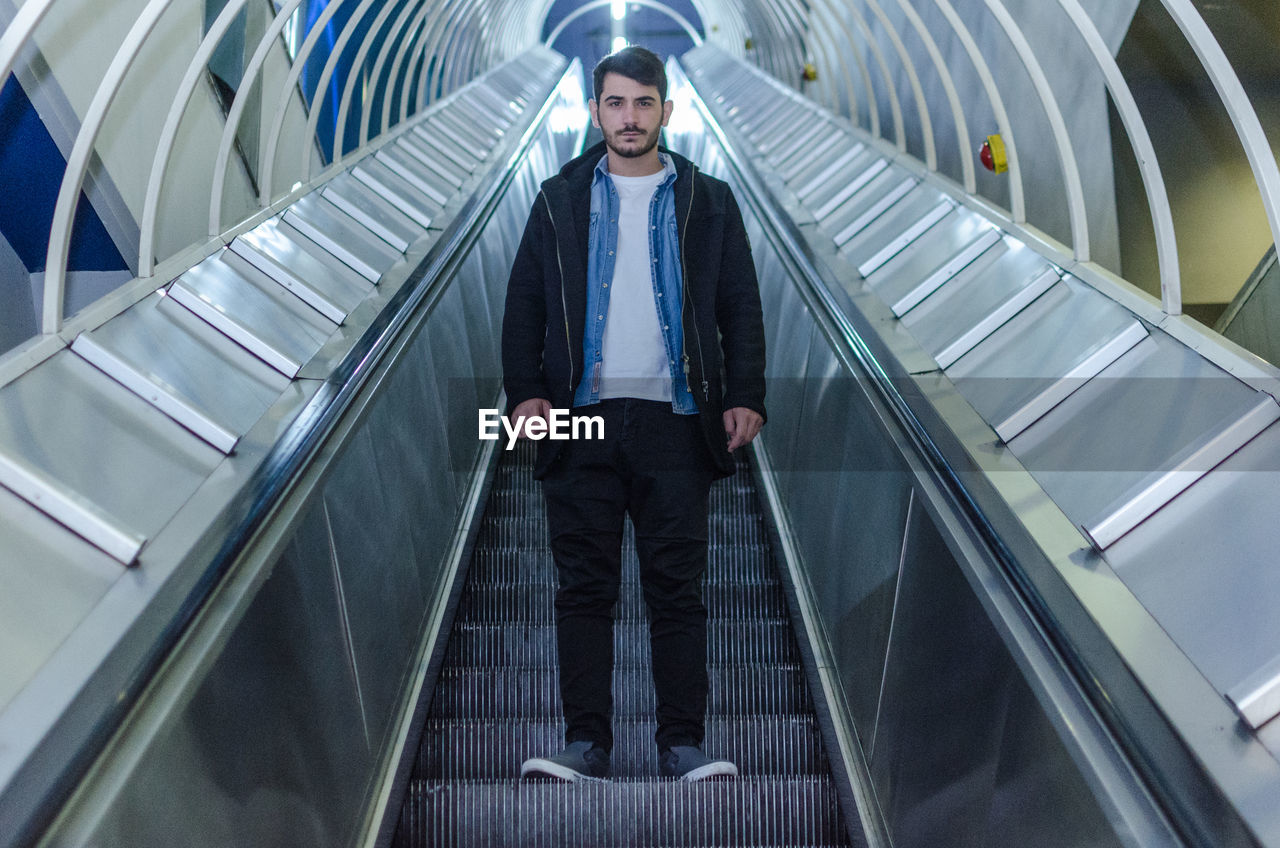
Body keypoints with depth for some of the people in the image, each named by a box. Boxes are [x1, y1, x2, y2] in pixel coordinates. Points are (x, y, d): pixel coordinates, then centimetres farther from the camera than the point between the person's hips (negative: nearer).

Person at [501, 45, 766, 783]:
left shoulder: (708, 203, 11)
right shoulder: (560, 201, 13)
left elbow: (741, 309, 8)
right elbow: (525, 302, 10)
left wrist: (746, 397, -4)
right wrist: (525, 389, -4)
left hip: (674, 419, 0)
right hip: (583, 418, 1)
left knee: (678, 586, 1)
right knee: (585, 586, 2)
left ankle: (684, 744, 8)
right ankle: (587, 742, 9)